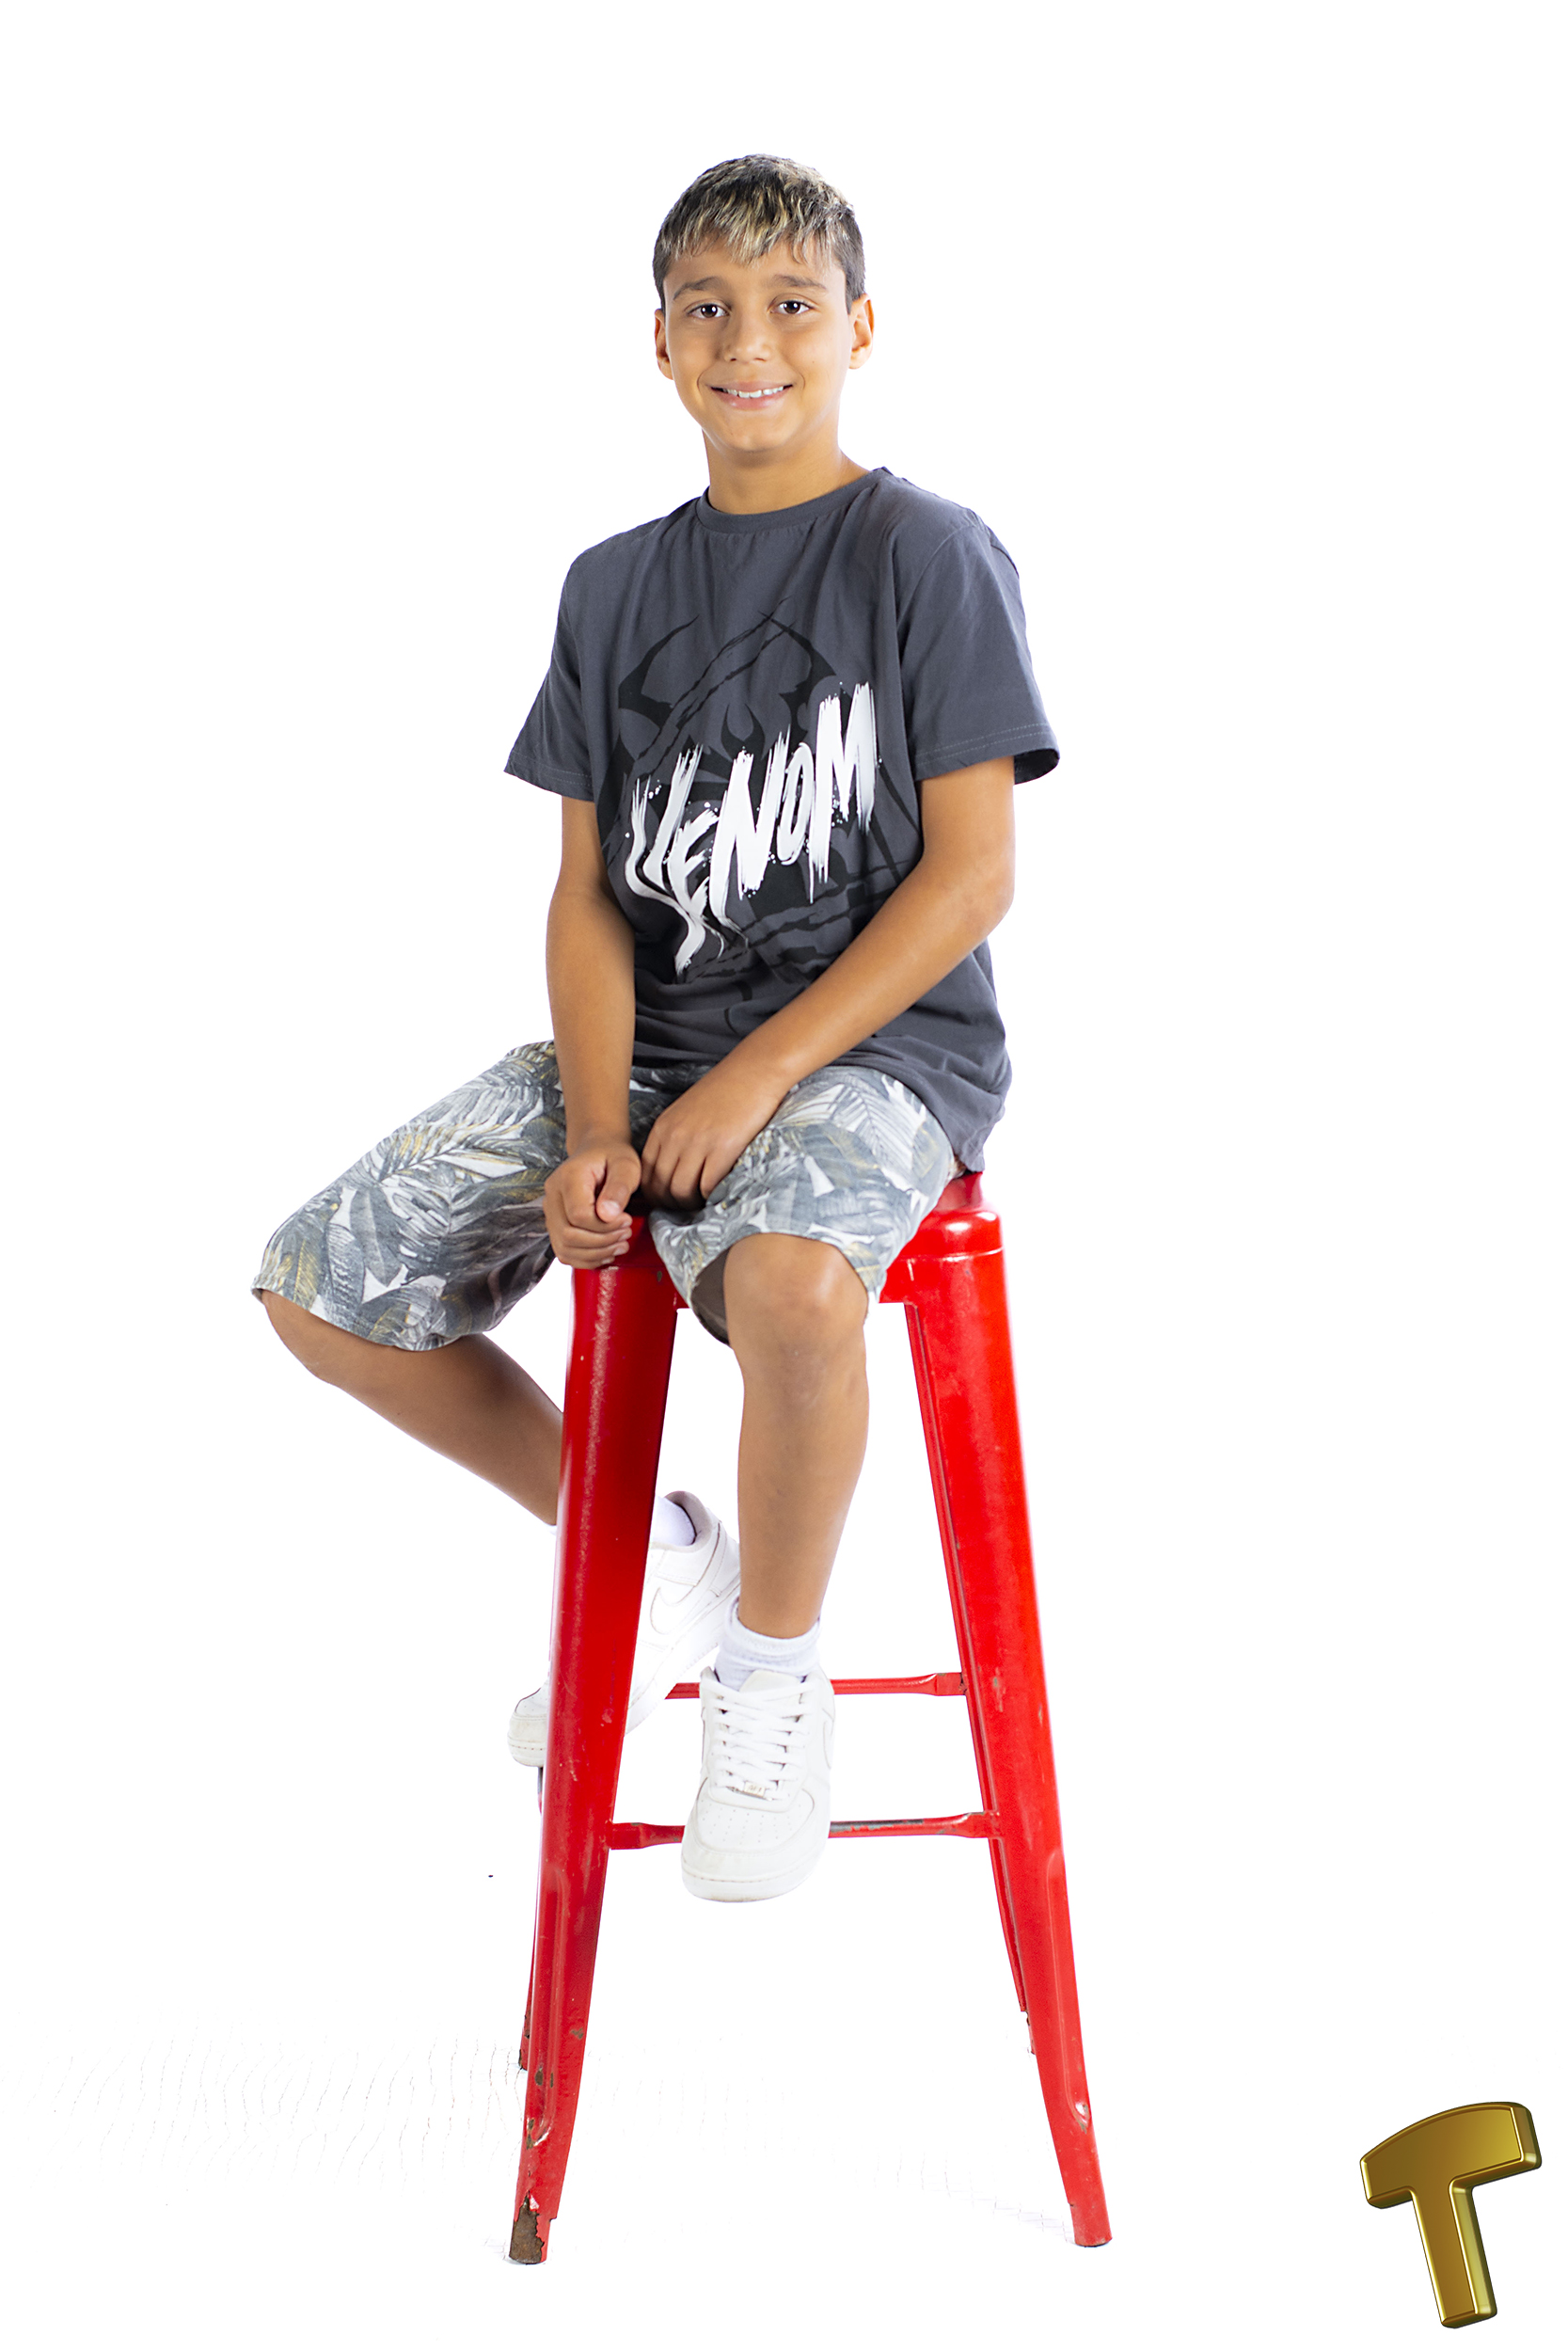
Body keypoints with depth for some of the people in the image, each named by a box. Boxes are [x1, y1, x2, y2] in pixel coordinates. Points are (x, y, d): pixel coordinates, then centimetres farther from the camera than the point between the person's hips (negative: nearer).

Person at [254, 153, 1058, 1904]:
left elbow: (971, 871, -10)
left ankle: (771, 1673, -10)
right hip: (646, 1041, 6)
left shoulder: (928, 553, -4)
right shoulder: (615, 587, 11)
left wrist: (754, 1077, -18)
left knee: (789, 1281, -40)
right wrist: (596, 1122, -10)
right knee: (320, 1291, -6)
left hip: (877, 1043, -6)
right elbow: (591, 889, 7)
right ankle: (647, 1558, 14)